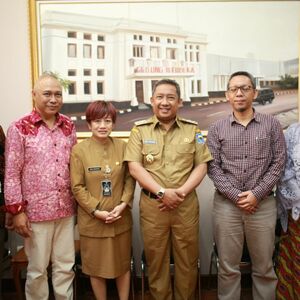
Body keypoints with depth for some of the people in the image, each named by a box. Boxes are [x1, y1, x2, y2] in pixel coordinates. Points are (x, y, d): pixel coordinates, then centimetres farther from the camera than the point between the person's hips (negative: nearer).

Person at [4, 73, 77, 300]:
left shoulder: (69, 126, 5)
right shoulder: (20, 128, -8)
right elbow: (11, 174, -8)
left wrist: (79, 201, 10)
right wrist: (17, 210, -10)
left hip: (66, 209, 4)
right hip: (36, 211, -3)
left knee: (66, 266, 15)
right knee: (37, 269, 13)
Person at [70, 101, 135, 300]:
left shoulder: (122, 146, -1)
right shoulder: (79, 150, -7)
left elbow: (130, 178, 1)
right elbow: (77, 187, -8)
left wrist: (123, 205, -12)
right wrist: (96, 211, -14)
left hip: (121, 218, 2)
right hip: (92, 220, -2)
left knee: (123, 265, 16)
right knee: (96, 267, 13)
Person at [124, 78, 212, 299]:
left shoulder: (192, 129, 5)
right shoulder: (140, 130, 2)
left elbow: (201, 166, 2)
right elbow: (134, 167, -6)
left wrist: (181, 192, -12)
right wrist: (162, 192, -15)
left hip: (186, 204, 1)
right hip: (152, 204, 0)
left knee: (187, 260, 12)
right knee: (156, 260, 12)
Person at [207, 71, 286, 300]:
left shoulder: (272, 124, 4)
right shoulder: (217, 129, 4)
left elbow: (278, 163, 0)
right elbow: (213, 167, -1)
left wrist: (256, 194, -9)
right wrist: (236, 195, -10)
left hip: (263, 204, 0)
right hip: (226, 204, 0)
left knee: (264, 267, 12)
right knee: (228, 267, 10)